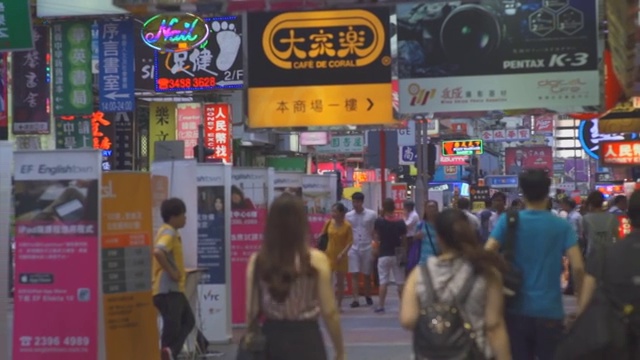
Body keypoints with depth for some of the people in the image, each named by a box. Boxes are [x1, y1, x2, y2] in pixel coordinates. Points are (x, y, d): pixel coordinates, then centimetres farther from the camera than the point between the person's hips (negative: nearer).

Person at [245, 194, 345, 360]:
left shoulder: (257, 261, -2)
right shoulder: (316, 260, -10)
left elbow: (251, 311, 2)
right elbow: (329, 312, -8)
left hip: (271, 340, 3)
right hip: (306, 340, -3)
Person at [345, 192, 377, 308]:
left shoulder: (372, 215, -2)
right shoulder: (348, 215, 4)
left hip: (367, 248, -1)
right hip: (353, 248, 1)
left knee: (367, 274, 9)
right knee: (354, 274, -6)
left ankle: (368, 296, 24)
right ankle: (355, 299, -8)